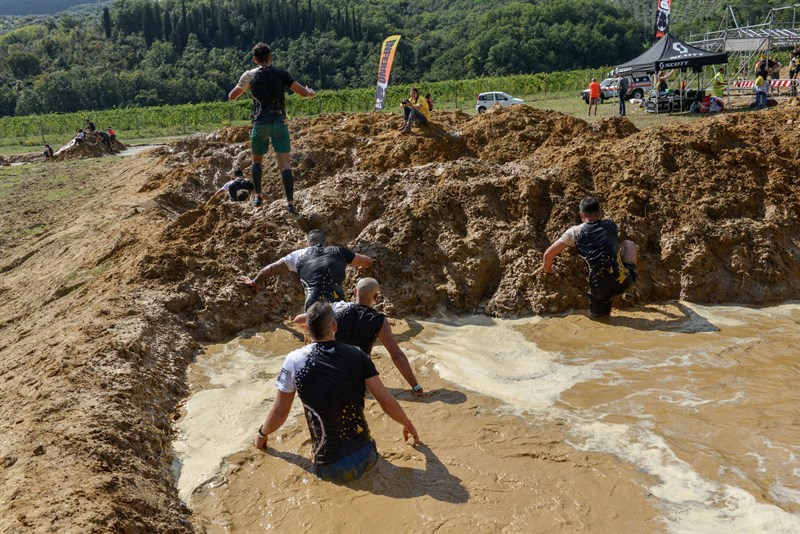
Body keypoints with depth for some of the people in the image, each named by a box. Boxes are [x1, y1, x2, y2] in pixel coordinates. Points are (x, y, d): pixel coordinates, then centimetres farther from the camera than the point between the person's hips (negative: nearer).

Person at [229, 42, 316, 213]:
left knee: (257, 160, 21)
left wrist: (241, 86, 35)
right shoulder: (280, 73, 1)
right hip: (280, 122, -1)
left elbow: (232, 97, 16)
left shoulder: (249, 76, 4)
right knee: (285, 163, -5)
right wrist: (312, 92, 19)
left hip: (260, 123, 1)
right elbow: (303, 92, -4)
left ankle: (258, 197, 21)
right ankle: (290, 203, -13)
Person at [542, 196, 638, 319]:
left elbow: (548, 254, 3)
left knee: (599, 315, 35)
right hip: (622, 281, -1)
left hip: (599, 289, 1)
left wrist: (548, 270, 24)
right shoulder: (611, 225, 8)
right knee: (629, 244, 27)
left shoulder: (574, 232, 2)